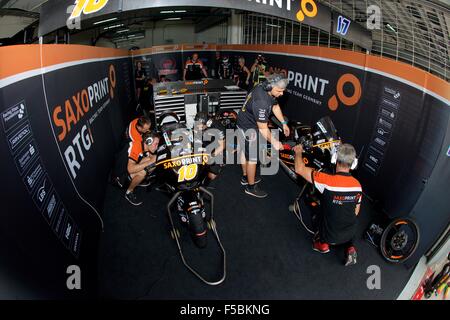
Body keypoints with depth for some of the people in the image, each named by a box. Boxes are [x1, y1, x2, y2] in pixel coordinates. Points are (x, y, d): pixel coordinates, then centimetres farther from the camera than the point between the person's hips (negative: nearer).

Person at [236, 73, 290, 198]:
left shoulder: (265, 88, -8)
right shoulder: (261, 102, -36)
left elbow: (275, 106, 9)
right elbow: (263, 128, -29)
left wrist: (284, 123, 7)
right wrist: (274, 142, -20)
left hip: (244, 122, 10)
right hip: (249, 128, -10)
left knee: (245, 151, 22)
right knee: (252, 158, 1)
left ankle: (245, 177, 41)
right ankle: (251, 187, 17)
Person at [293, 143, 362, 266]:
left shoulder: (327, 181, -31)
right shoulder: (357, 185, -14)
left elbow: (300, 169, -24)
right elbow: (356, 212, 0)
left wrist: (298, 152, -6)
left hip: (330, 235, -2)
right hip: (350, 233, 3)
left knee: (320, 216, 28)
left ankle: (322, 243, 16)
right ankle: (350, 247, 14)